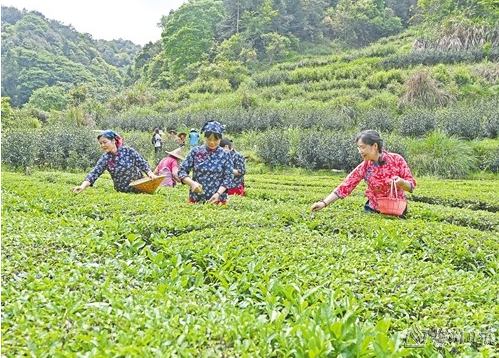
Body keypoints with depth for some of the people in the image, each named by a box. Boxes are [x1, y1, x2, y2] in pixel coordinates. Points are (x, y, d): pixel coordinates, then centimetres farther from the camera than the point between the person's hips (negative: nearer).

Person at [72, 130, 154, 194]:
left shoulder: (128, 151, -12)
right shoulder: (105, 158, -8)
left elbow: (142, 163, -7)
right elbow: (94, 173, -18)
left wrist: (150, 173, -25)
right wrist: (83, 186, -34)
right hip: (122, 192, 1)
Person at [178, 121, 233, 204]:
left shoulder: (225, 155, -2)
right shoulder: (195, 151, -1)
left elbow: (228, 177, -4)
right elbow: (182, 171, 0)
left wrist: (218, 194, -19)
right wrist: (192, 183, -18)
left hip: (218, 200, 0)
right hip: (196, 199, 1)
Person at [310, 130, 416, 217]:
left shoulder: (396, 159, -13)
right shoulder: (364, 167, -9)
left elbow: (411, 186, -8)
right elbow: (345, 186, -12)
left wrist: (401, 182, -32)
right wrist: (324, 203, -20)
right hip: (374, 211, 1)